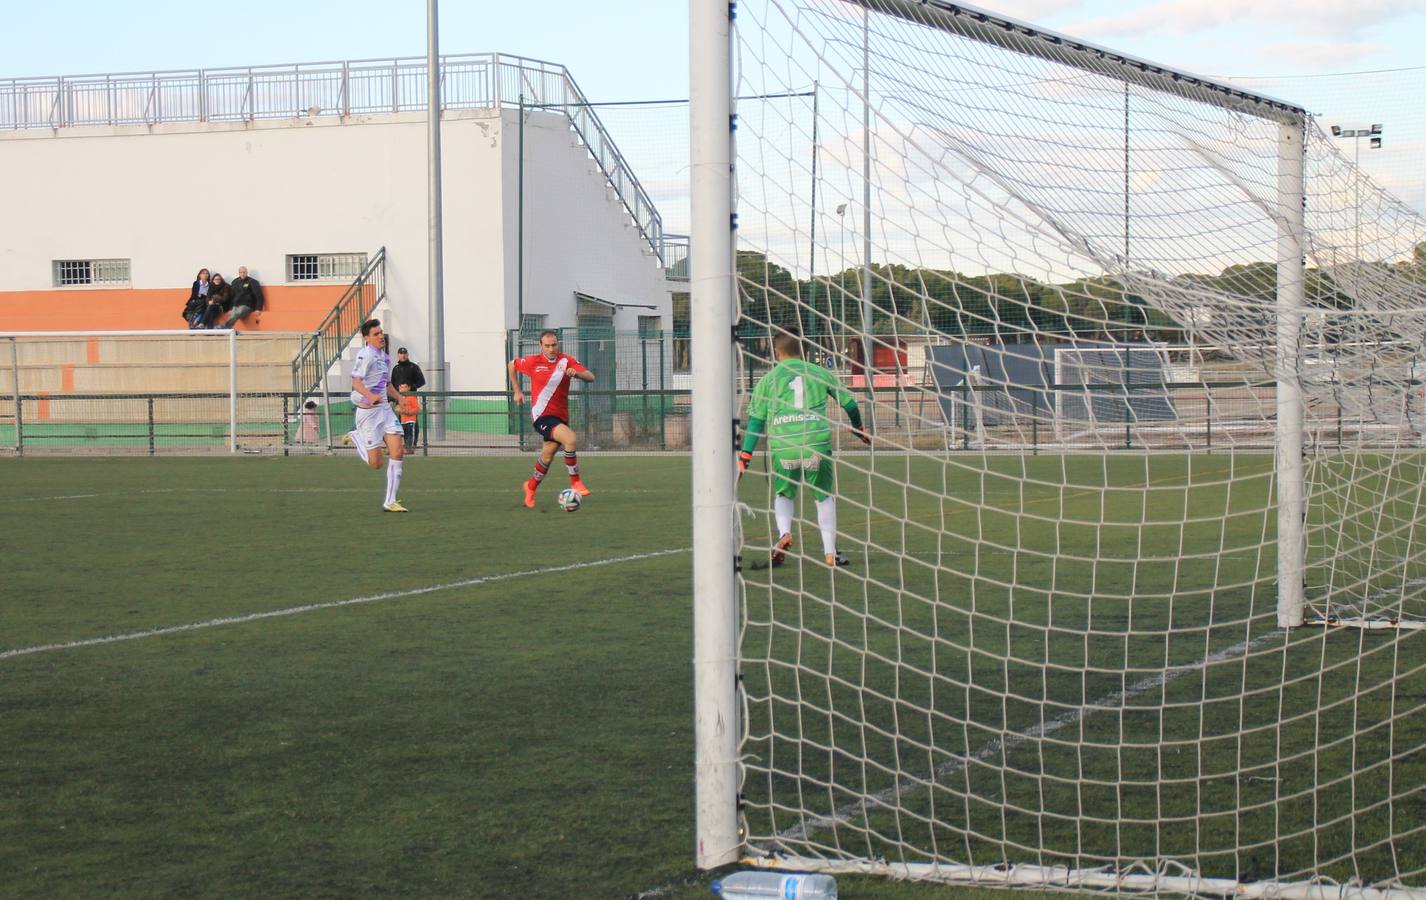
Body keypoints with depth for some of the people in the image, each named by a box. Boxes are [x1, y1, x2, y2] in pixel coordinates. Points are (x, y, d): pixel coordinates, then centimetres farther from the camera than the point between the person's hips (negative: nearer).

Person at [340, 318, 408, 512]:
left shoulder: (384, 357, 15)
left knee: (397, 453, -7)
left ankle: (390, 501, 0)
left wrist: (399, 397, 14)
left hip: (385, 408, 8)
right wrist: (370, 396, -43)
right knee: (376, 463, -2)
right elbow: (356, 382, -26)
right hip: (368, 411, -8)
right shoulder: (366, 355, -13)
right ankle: (354, 438, 28)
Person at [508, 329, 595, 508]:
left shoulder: (567, 361, 1)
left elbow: (590, 377, -7)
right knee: (570, 438, -27)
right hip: (542, 415, -4)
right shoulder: (533, 361, -4)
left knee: (547, 457, 13)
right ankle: (575, 482, -17)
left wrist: (576, 373, -28)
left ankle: (531, 487, 38)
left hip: (561, 416, 4)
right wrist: (517, 391, 13)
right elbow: (512, 365, 14)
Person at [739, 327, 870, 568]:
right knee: (825, 497, 16)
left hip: (783, 448, 0)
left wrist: (744, 457, 4)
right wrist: (859, 429, 37)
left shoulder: (768, 379, 7)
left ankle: (784, 533, -6)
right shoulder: (819, 373, 11)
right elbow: (849, 403, 19)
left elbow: (756, 421, 3)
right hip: (817, 445, 0)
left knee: (783, 495, 21)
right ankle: (830, 552, 11)